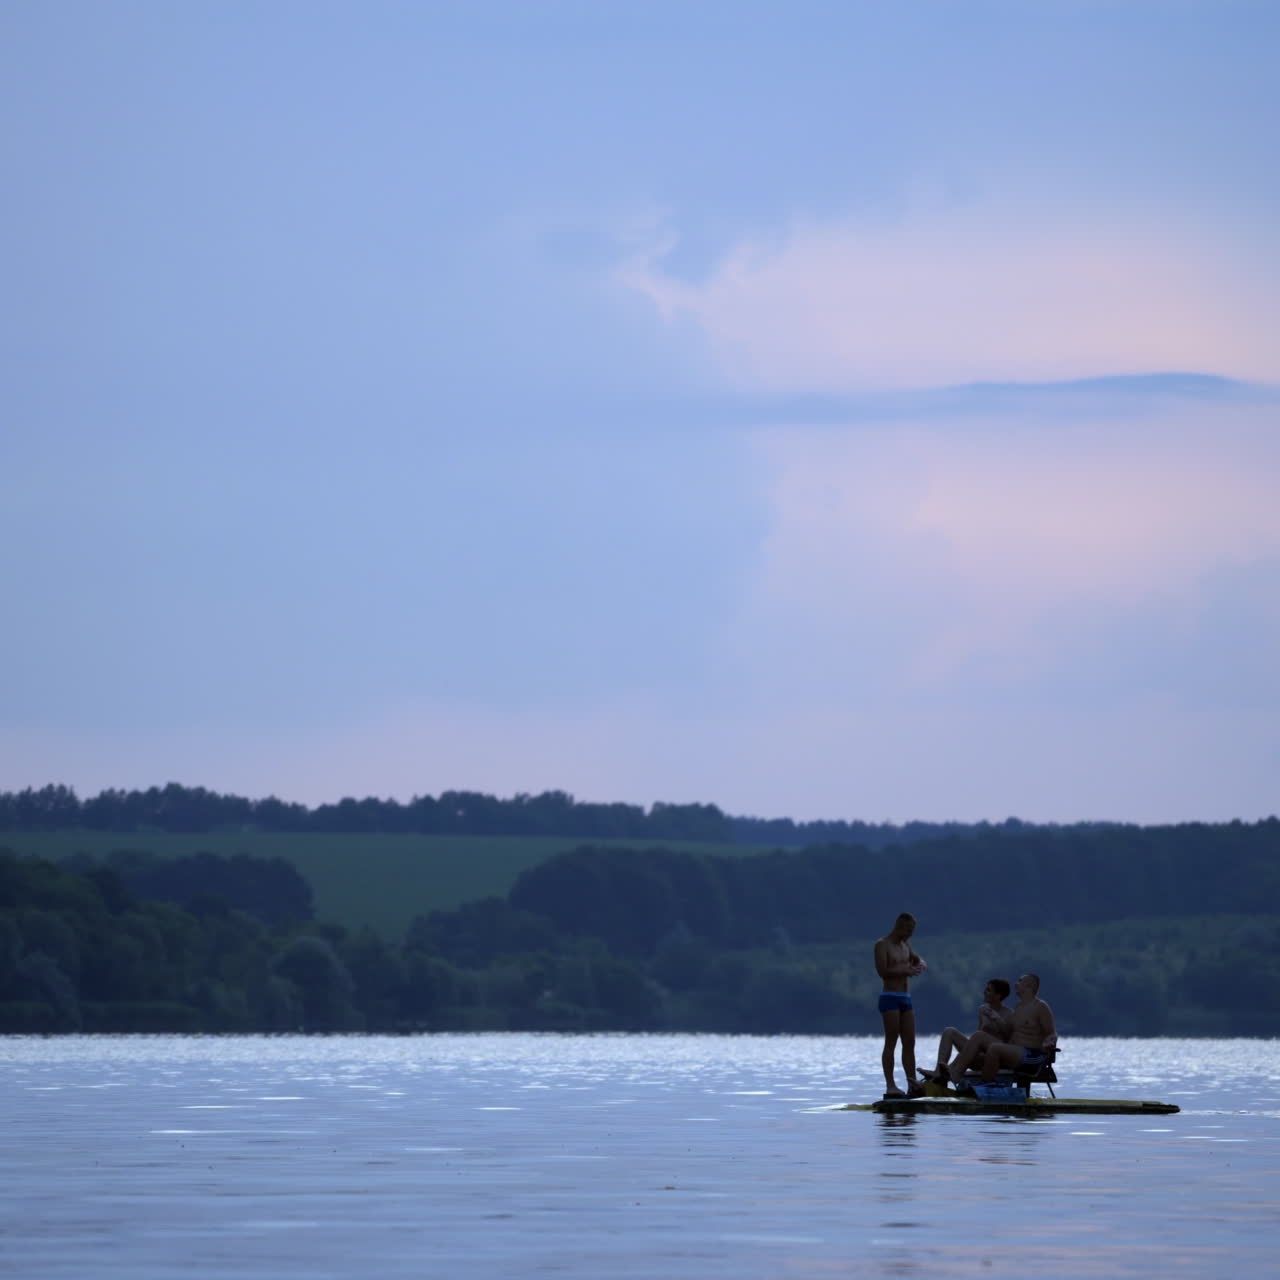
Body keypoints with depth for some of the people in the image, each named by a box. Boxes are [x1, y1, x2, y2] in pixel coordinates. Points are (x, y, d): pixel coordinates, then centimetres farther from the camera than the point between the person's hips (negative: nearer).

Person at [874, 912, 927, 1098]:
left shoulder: (905, 945, 17)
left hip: (906, 998, 8)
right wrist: (905, 971, -20)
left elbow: (918, 960, 28)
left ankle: (913, 1084, 5)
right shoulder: (882, 945, -6)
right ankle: (890, 1086, -11)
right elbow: (882, 971, -16)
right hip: (890, 997, -8)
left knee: (909, 1042, 5)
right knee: (891, 1042, -9)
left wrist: (920, 965, 4)